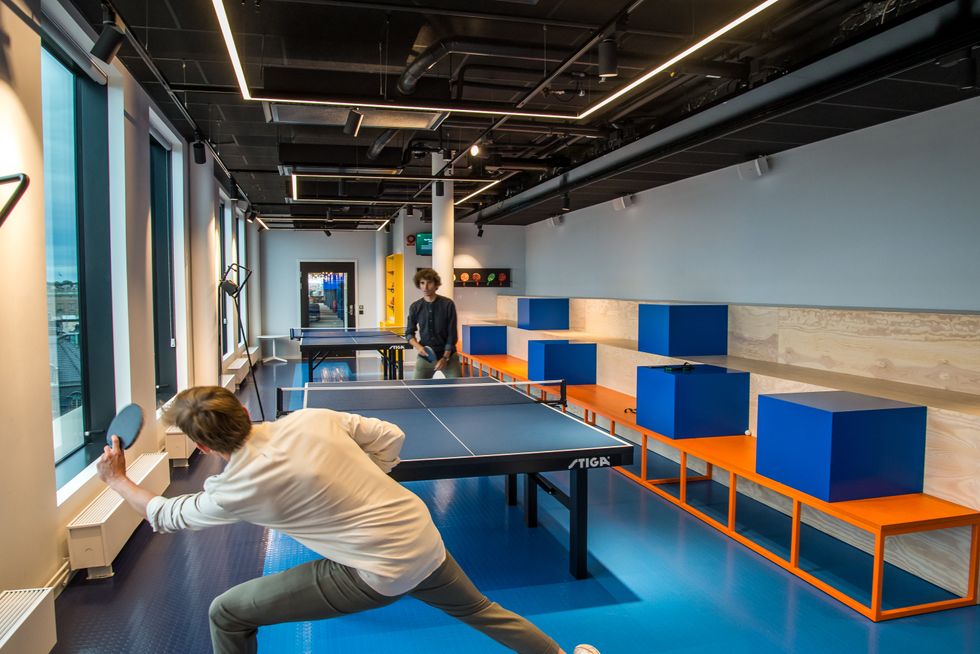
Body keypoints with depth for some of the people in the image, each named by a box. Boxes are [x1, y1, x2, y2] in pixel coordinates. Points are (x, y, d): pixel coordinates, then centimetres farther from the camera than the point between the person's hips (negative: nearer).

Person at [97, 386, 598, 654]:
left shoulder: (237, 490, -13)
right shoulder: (312, 418, -3)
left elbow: (167, 516, 8)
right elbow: (391, 438, 4)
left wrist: (118, 481, 23)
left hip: (378, 575, -6)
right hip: (426, 540, 6)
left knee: (226, 613, 8)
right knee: (482, 610, 33)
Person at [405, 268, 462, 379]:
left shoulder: (448, 304, -7)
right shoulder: (415, 307, 1)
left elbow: (452, 334, -7)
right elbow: (409, 333, 9)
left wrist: (445, 358, -13)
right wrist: (418, 346, -11)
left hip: (448, 355, -2)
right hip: (425, 356, 2)